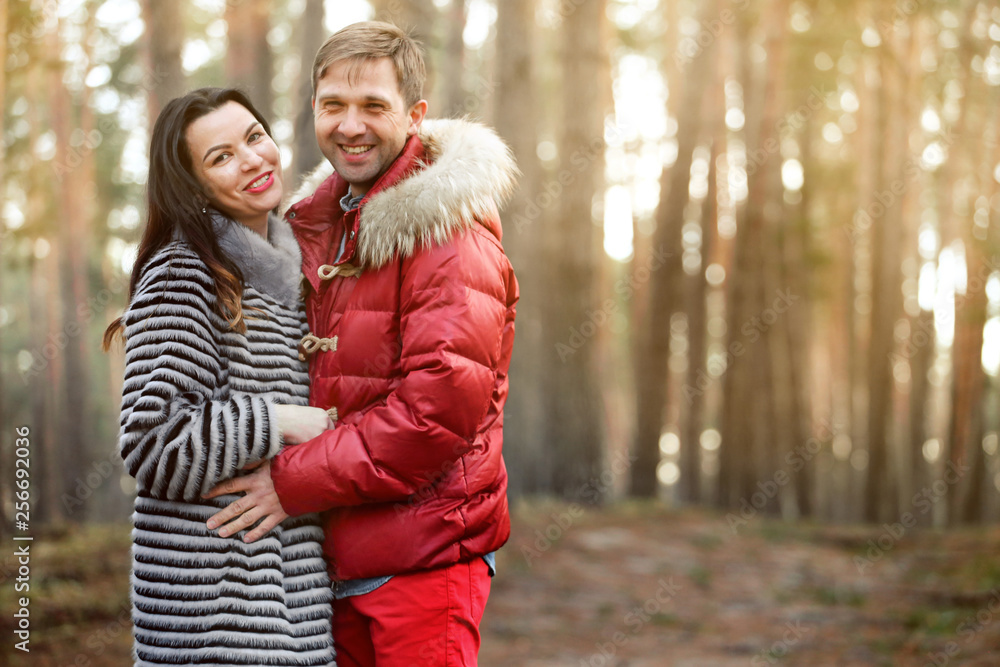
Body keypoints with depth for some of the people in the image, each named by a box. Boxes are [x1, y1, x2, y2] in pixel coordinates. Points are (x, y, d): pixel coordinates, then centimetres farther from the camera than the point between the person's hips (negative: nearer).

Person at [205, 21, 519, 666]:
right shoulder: (321, 222, 13)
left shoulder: (450, 230, -12)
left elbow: (442, 402, -22)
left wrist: (295, 480, -18)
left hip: (423, 560, -7)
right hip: (333, 558, 8)